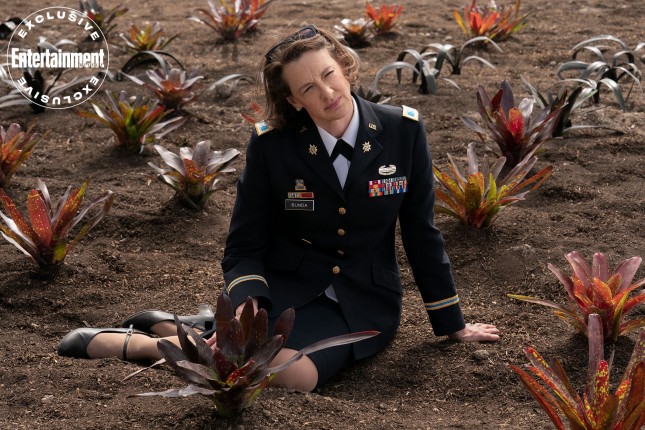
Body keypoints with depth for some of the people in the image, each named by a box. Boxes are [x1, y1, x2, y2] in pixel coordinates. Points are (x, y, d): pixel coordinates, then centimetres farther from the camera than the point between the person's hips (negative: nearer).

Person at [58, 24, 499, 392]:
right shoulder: (272, 144, -8)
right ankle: (135, 342, -5)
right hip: (284, 288, 0)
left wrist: (451, 324, 11)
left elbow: (422, 232, 5)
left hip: (363, 305, 1)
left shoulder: (404, 131, -6)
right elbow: (245, 248, -1)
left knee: (296, 372, -33)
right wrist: (247, 305, -23)